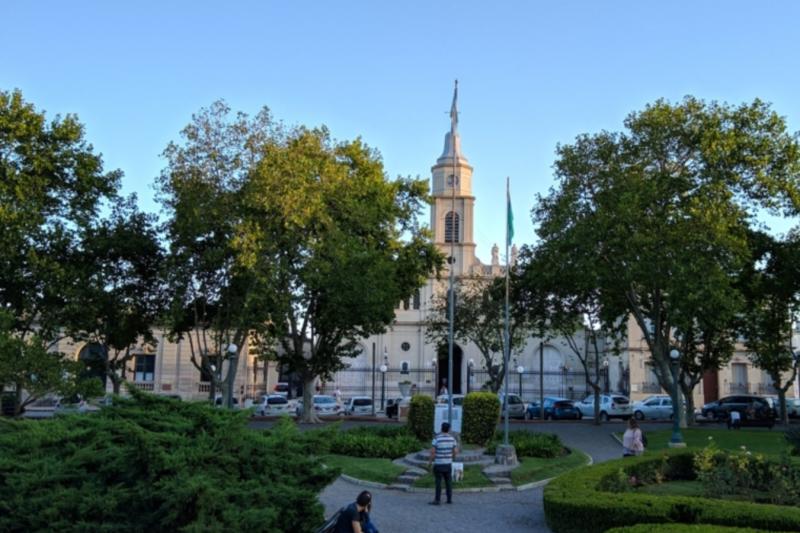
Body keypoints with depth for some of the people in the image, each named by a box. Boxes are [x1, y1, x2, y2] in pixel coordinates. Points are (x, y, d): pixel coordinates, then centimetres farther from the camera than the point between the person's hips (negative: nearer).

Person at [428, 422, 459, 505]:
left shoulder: (436, 438, -14)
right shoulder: (452, 438, -2)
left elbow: (433, 452, -15)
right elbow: (456, 451, 1)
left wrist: (430, 461, 0)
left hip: (438, 464, -4)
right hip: (448, 464, 4)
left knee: (438, 482, 0)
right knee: (448, 482, 11)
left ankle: (437, 500, 2)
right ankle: (449, 499, 15)